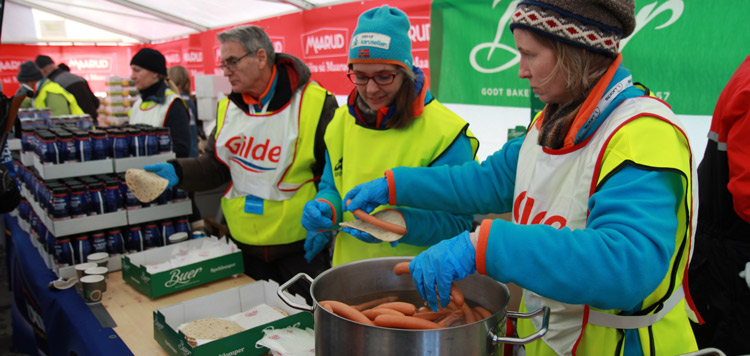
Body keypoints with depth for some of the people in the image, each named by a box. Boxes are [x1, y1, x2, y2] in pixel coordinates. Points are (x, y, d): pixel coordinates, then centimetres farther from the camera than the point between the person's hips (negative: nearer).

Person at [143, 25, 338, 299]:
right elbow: (216, 165, 10)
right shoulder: (228, 107, 6)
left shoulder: (315, 103, -13)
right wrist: (179, 172, -7)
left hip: (299, 245, -5)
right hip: (244, 244, 6)